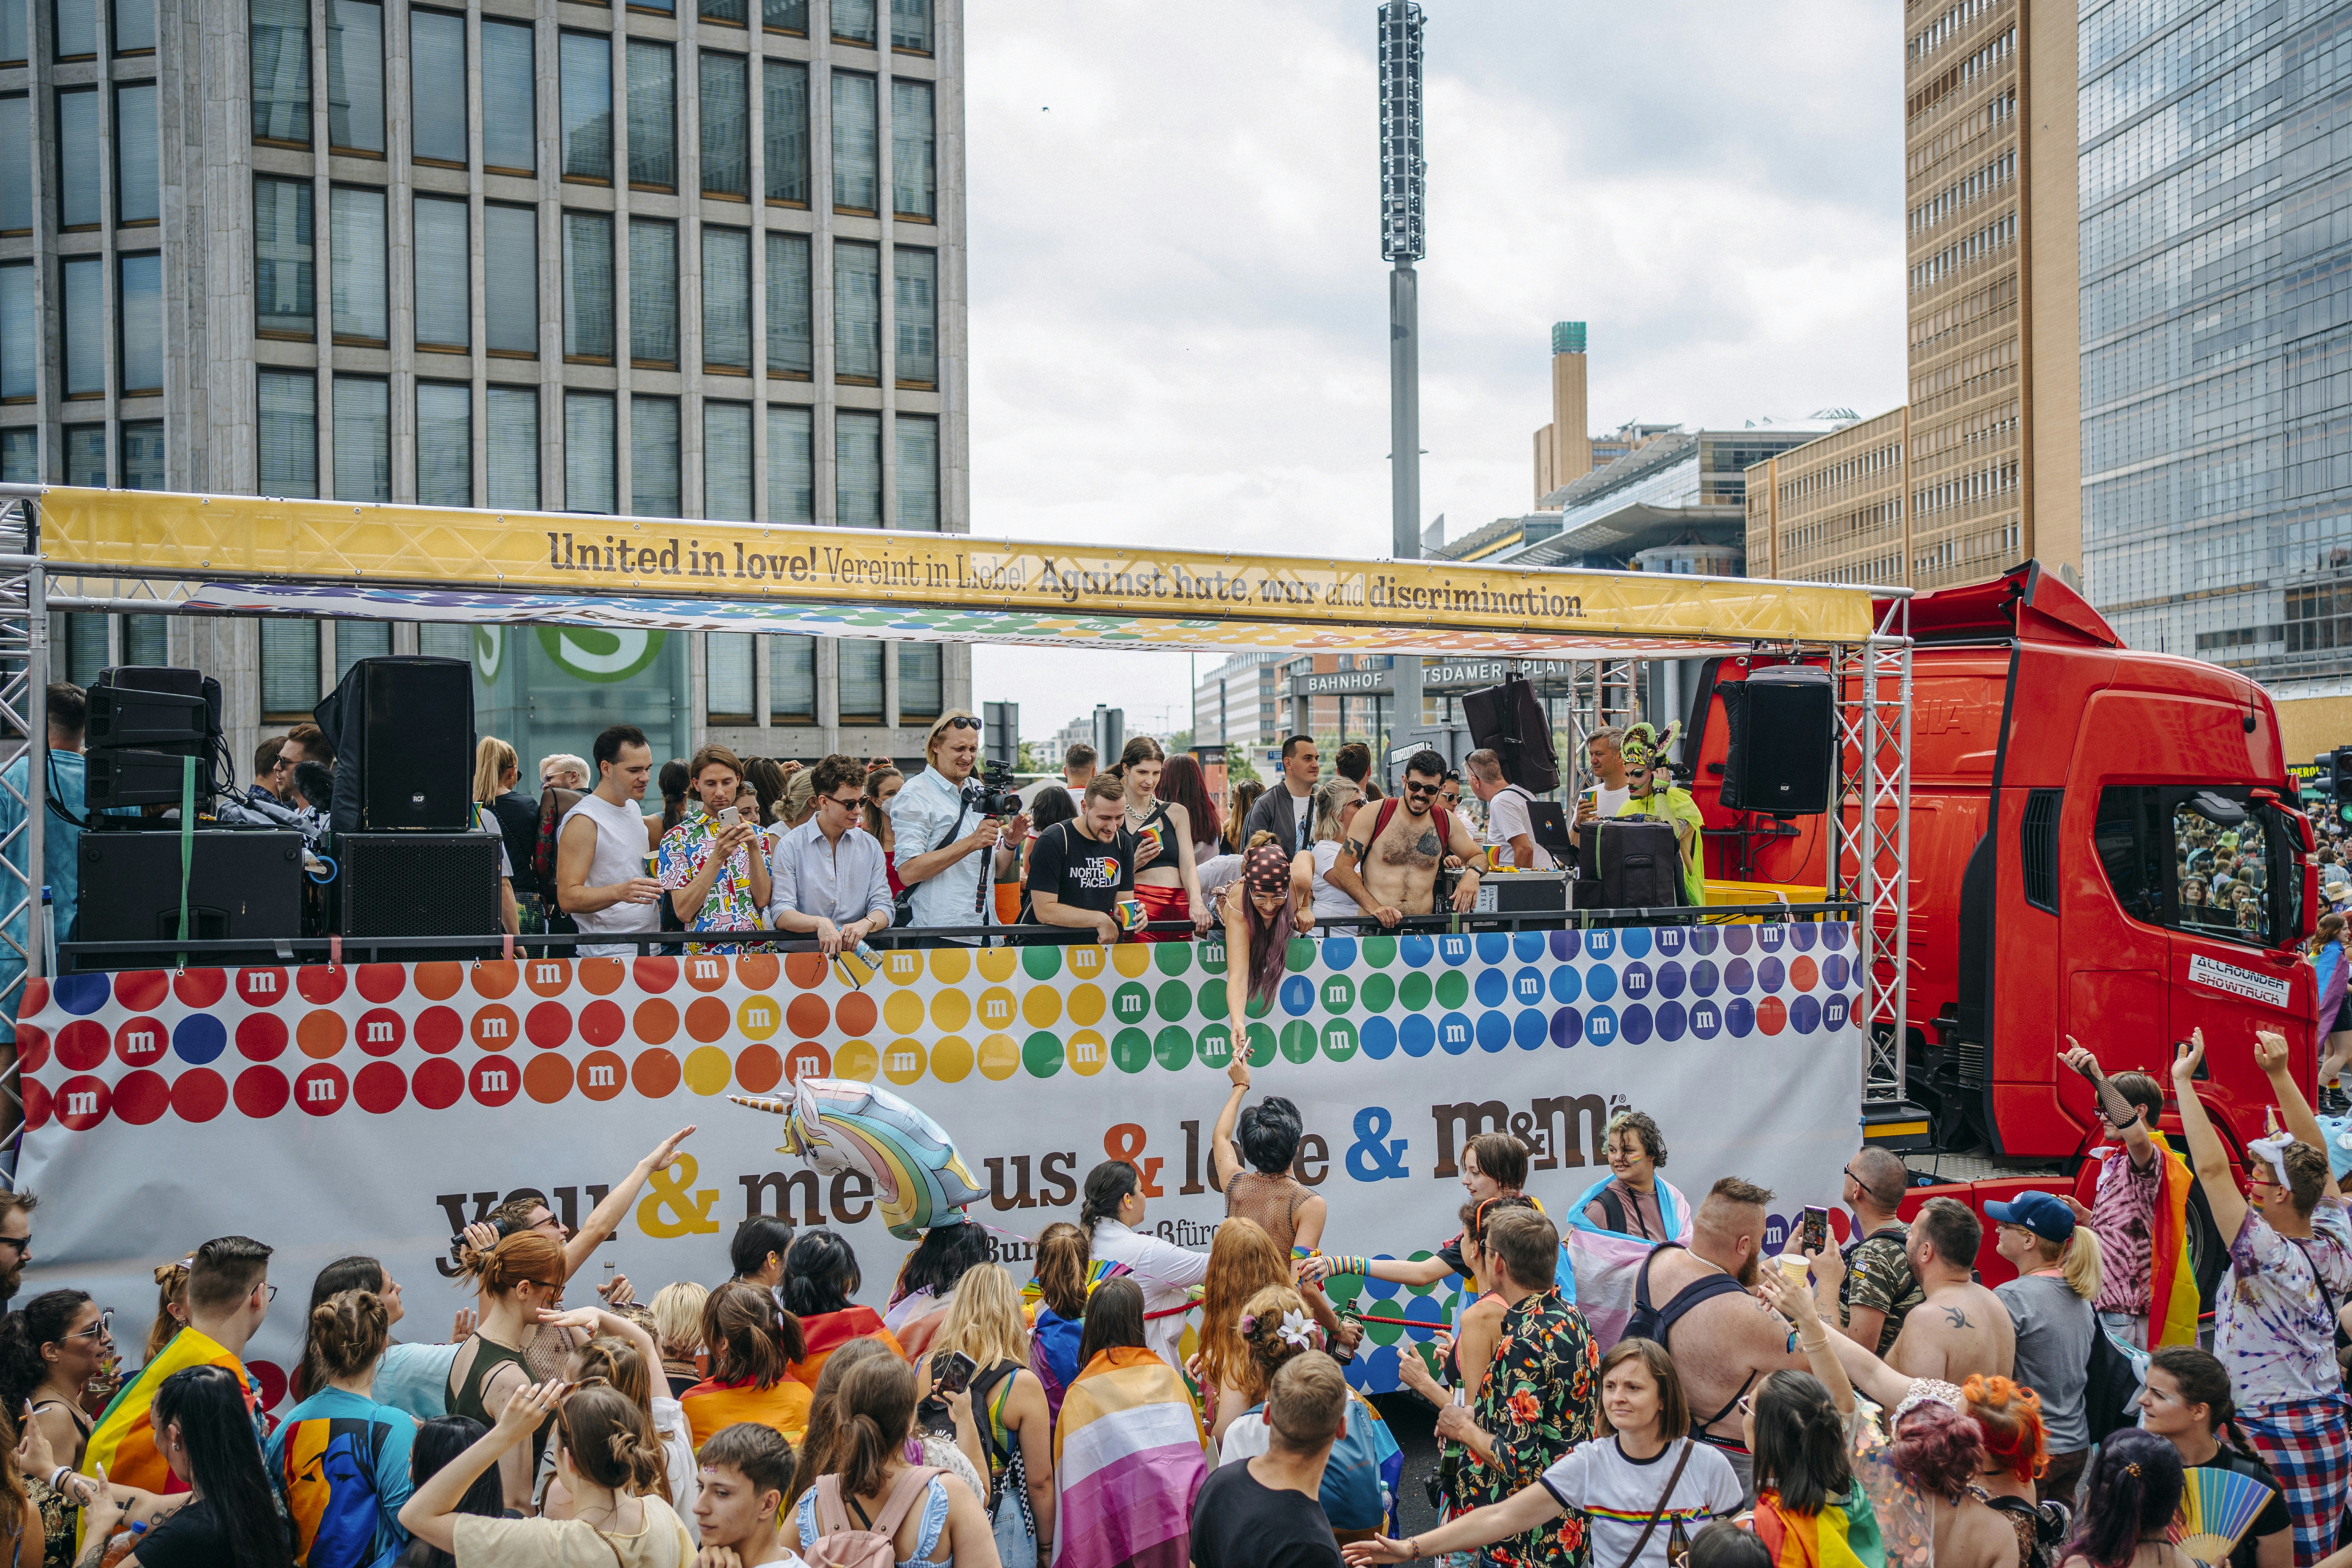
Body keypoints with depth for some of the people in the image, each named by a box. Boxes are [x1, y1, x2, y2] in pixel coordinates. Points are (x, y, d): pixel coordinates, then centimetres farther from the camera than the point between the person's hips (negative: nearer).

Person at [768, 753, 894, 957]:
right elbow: (781, 915, -6)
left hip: (857, 948, 2)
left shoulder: (871, 846, 13)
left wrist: (866, 923, -17)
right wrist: (820, 923, -27)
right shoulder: (790, 846, 2)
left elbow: (883, 908, 8)